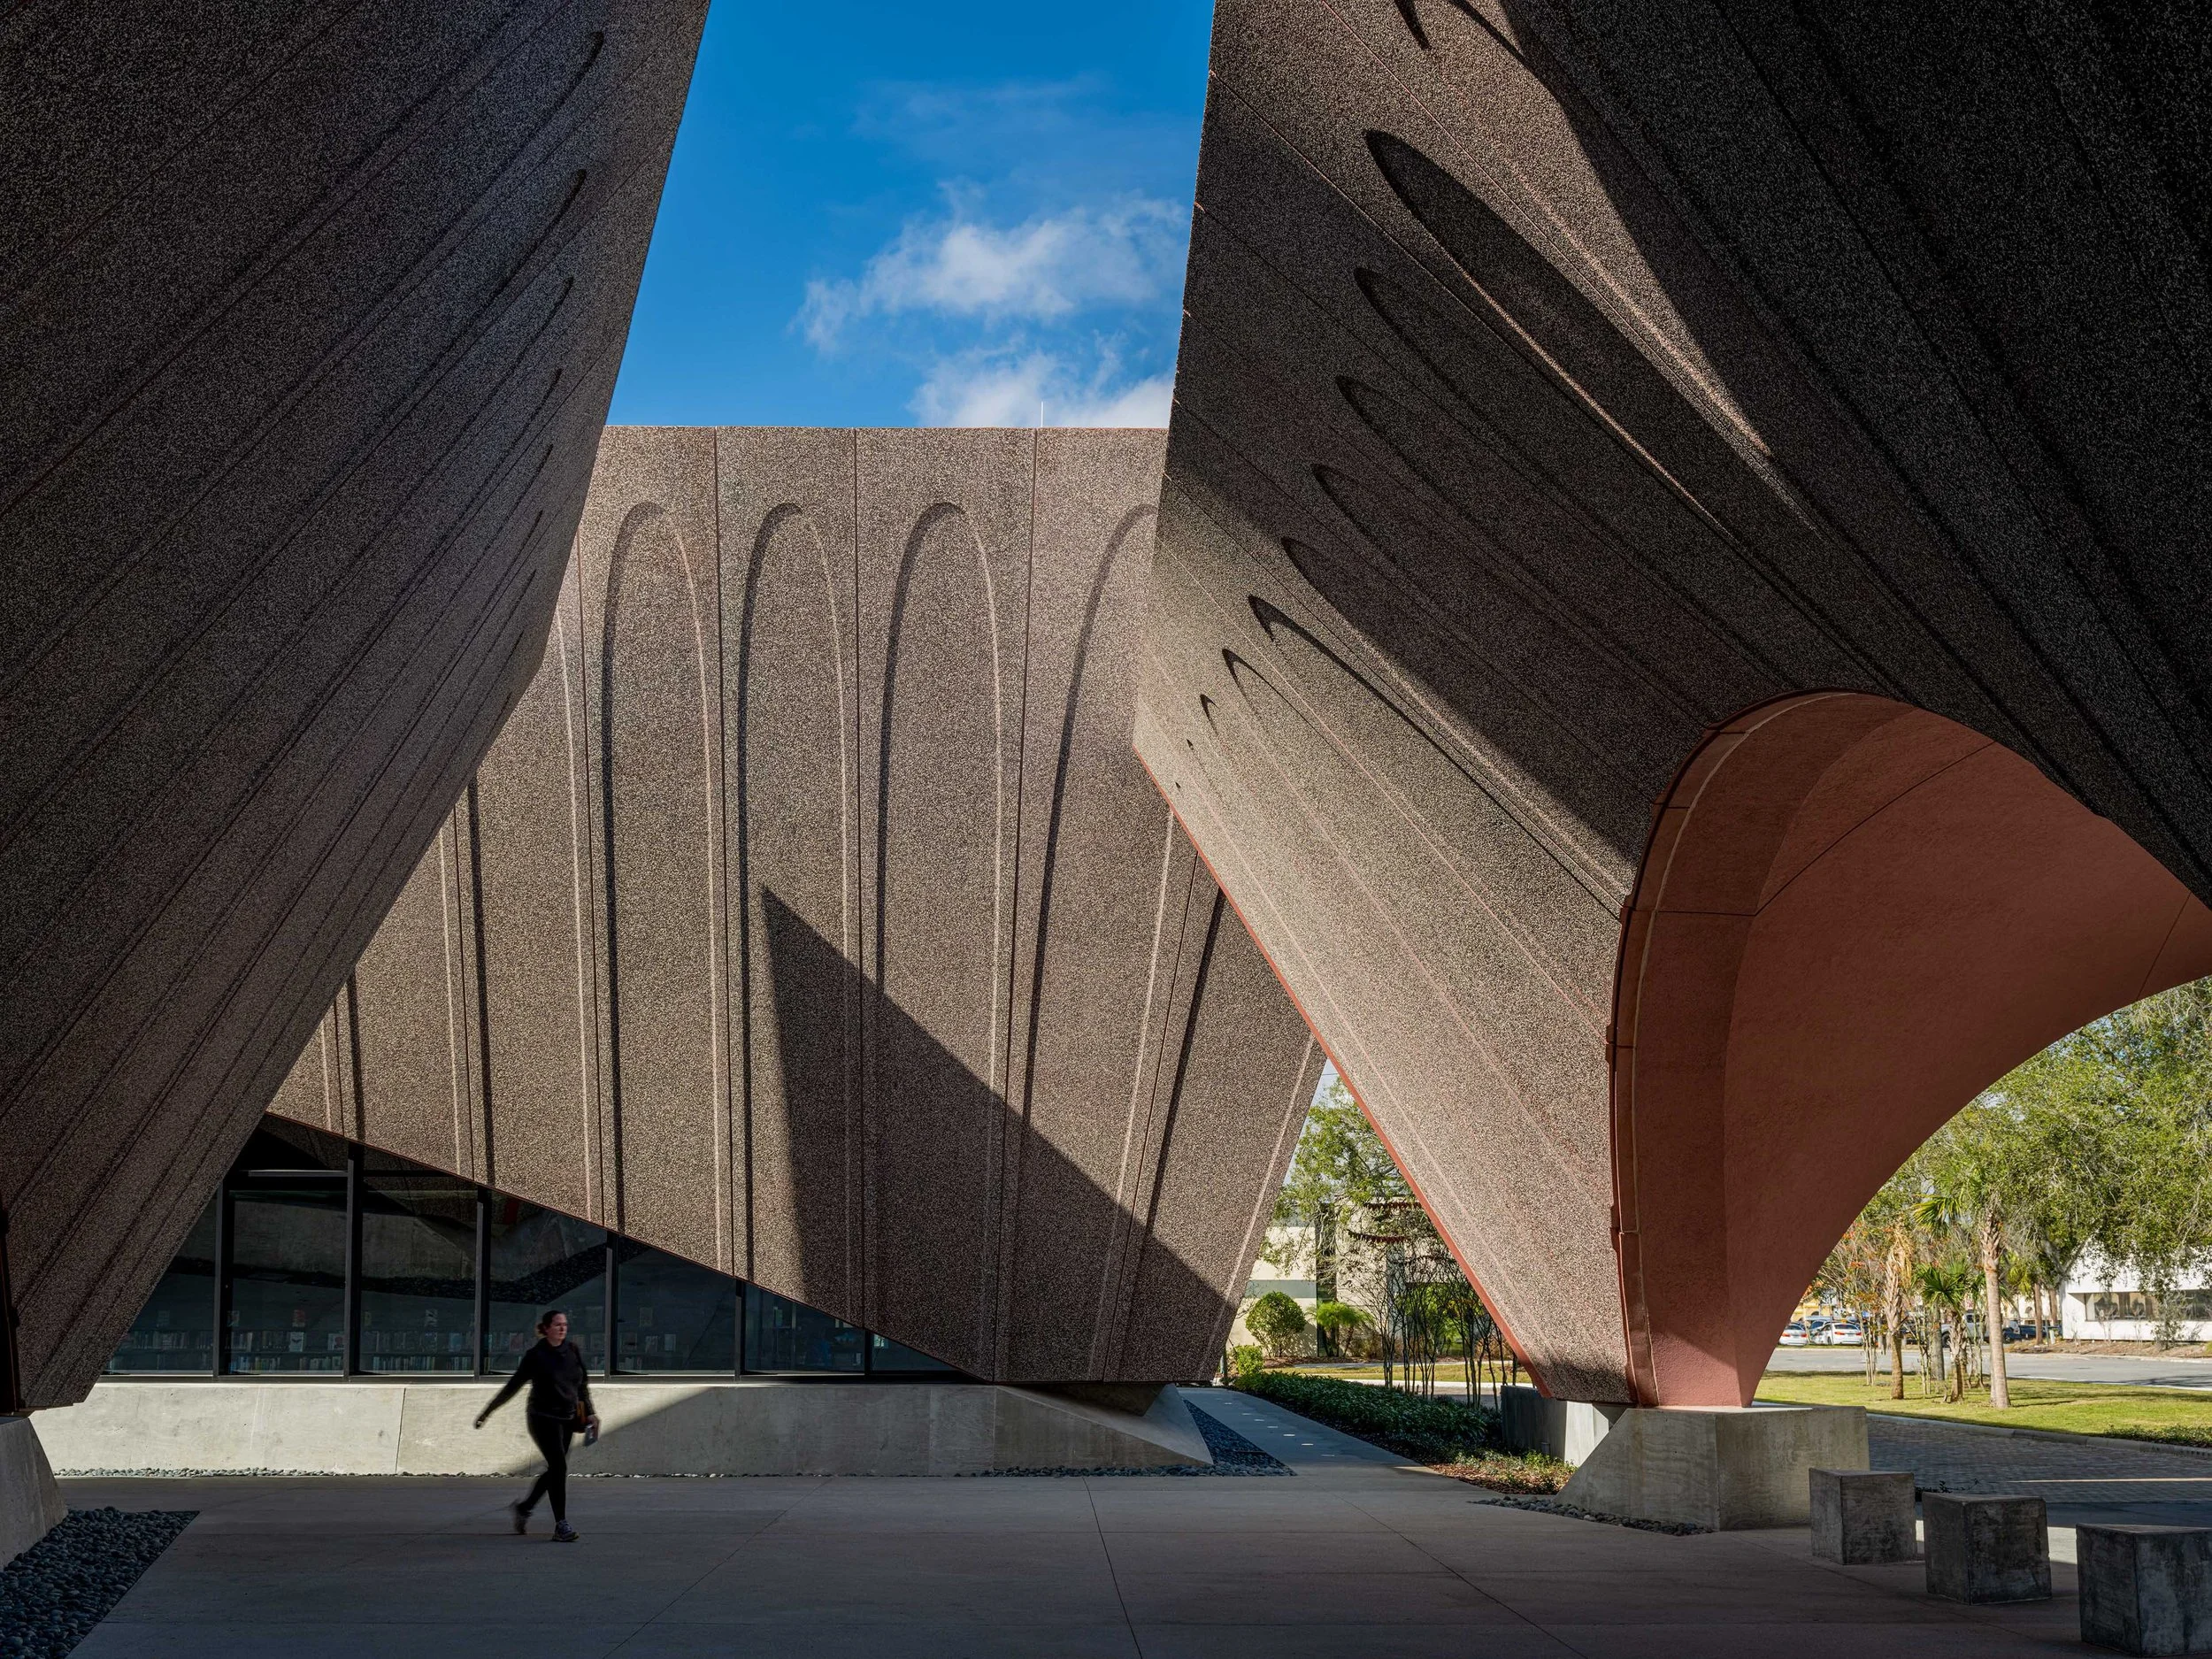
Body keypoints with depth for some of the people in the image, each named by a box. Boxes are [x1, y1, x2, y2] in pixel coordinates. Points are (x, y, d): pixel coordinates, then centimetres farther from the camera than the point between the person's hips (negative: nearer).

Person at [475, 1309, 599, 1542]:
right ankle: (561, 1525, -15)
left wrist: (590, 1413, 12)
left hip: (567, 1418, 6)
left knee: (554, 1470, 10)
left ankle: (523, 1508, 32)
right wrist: (487, 1411, 0)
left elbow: (583, 1385, 15)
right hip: (543, 1417, -6)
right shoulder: (536, 1356, -8)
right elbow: (512, 1386, -2)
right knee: (559, 1466, -16)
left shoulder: (574, 1352, 5)